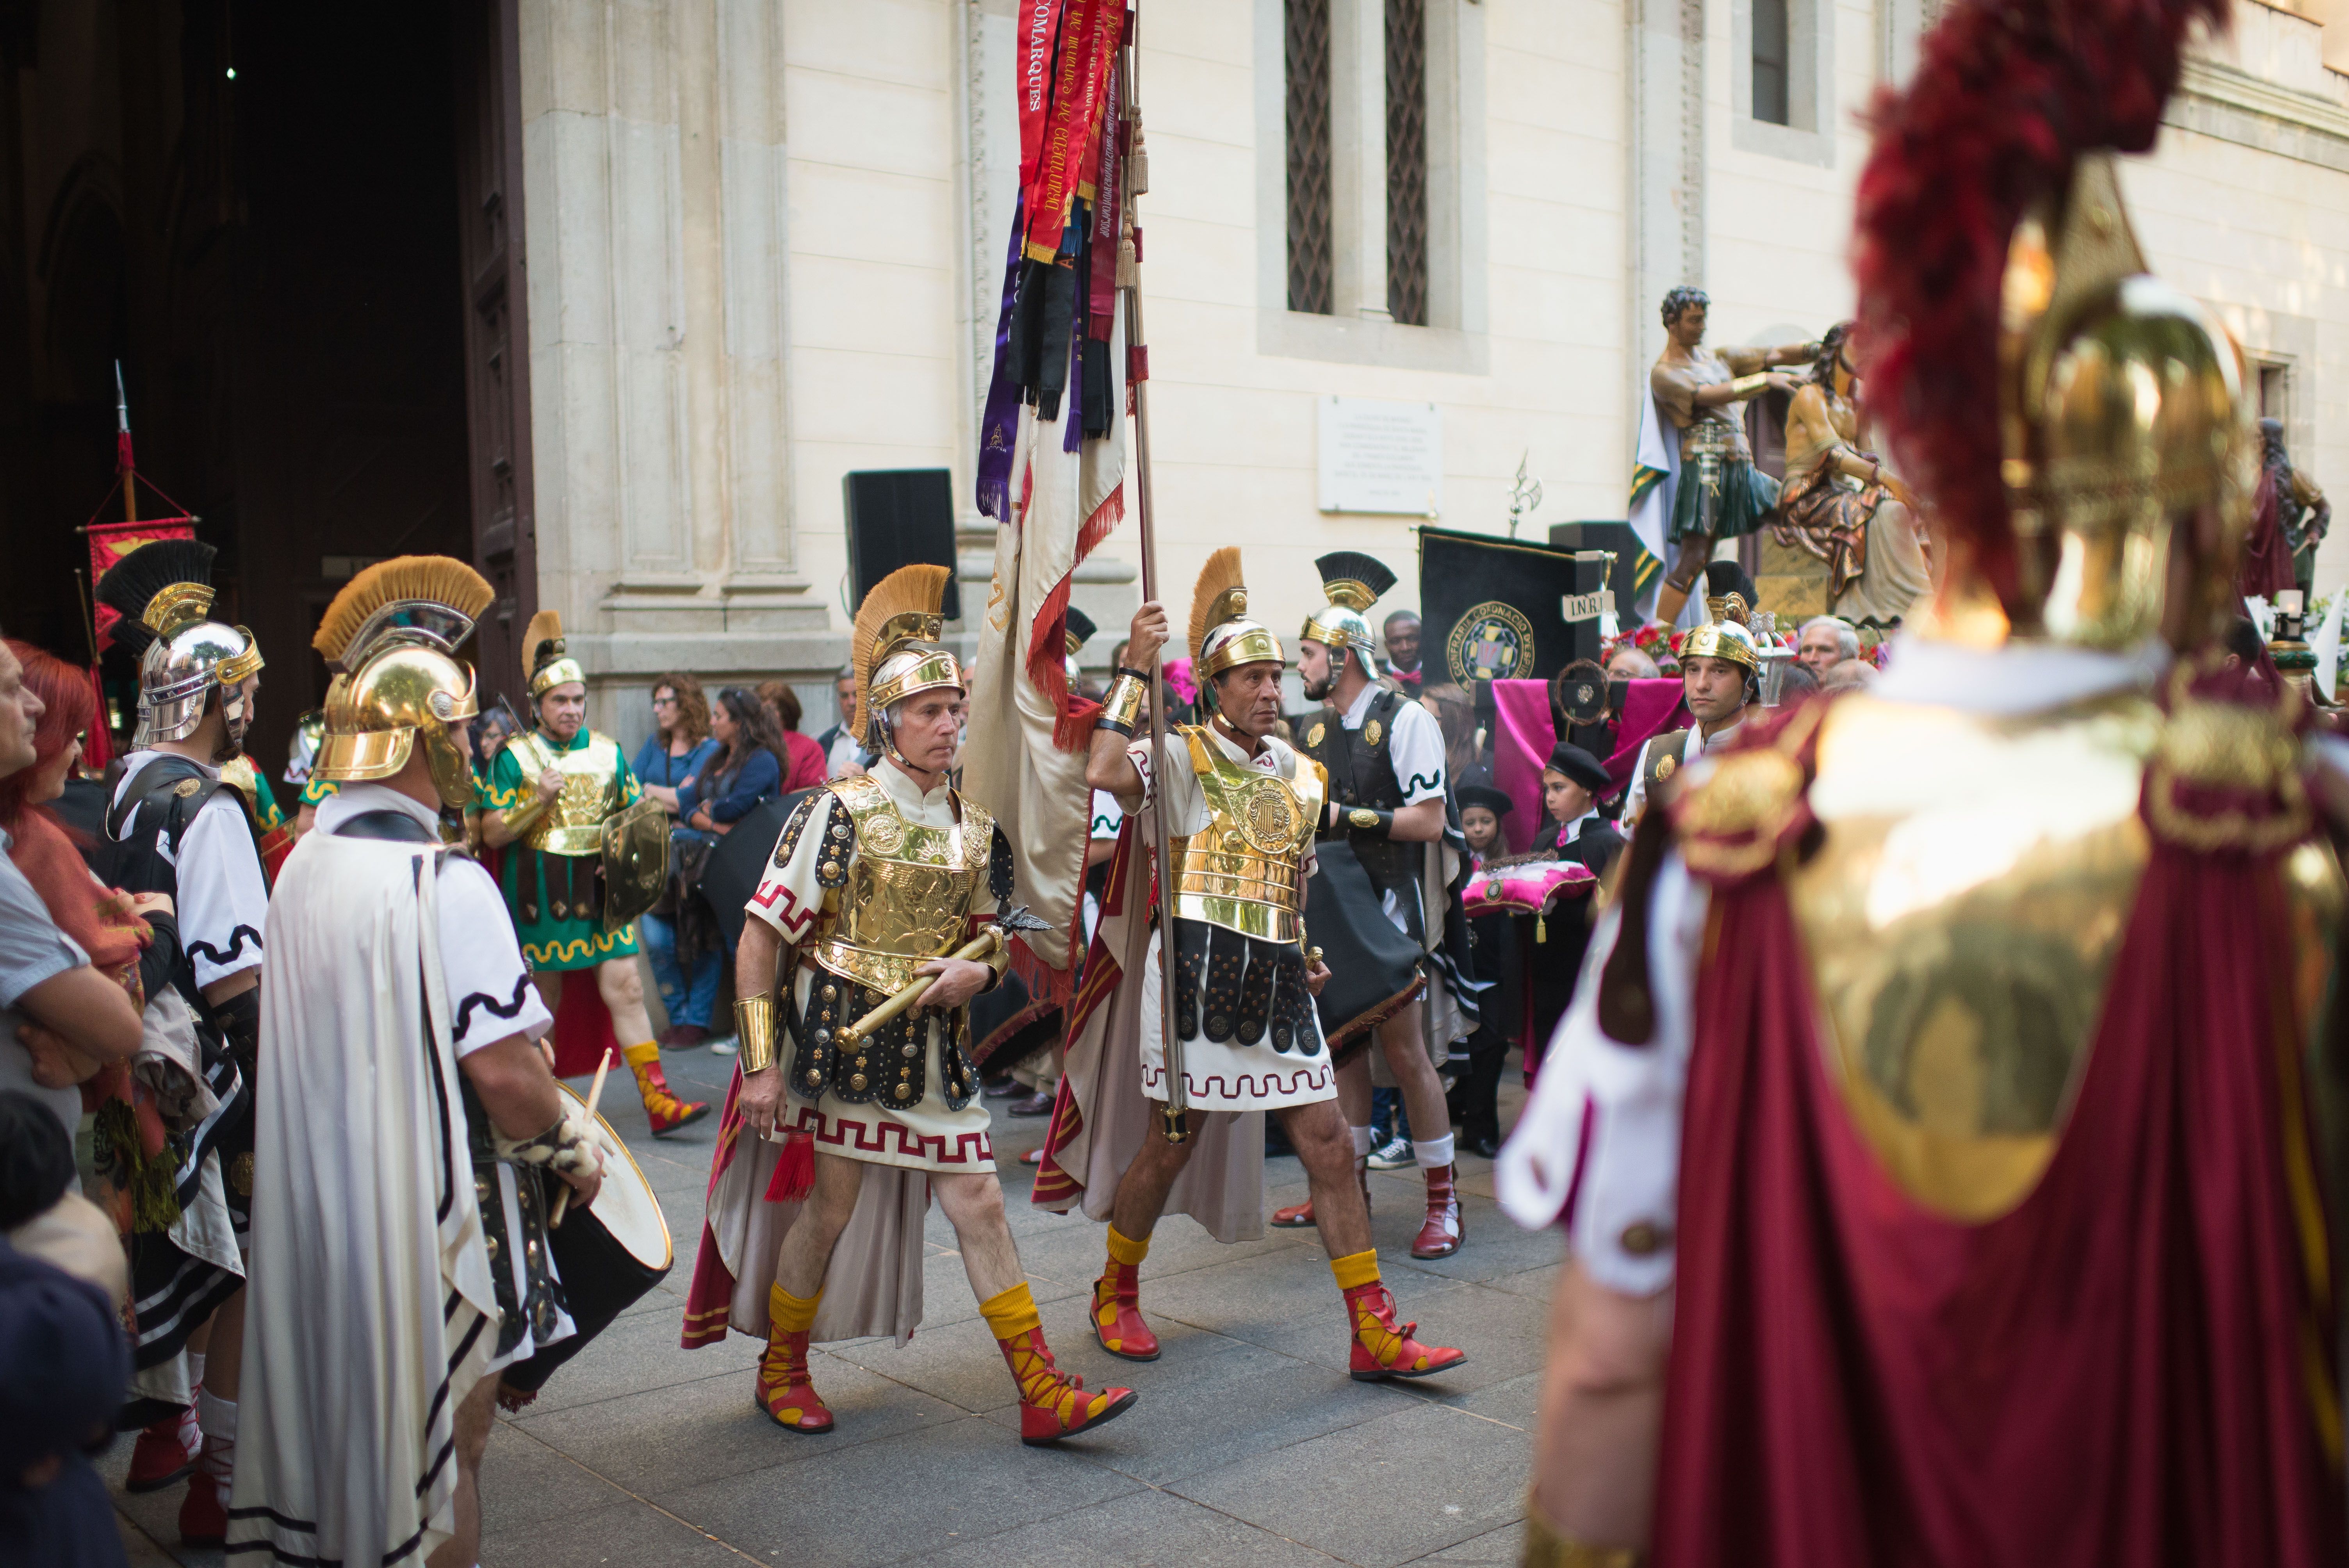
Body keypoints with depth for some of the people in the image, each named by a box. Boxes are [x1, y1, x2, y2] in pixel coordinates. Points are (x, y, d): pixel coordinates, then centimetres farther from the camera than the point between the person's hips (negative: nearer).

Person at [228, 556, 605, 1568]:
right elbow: (503, 1071, -24)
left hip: (326, 1192, 8)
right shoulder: (442, 882, -20)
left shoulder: (304, 865, 6)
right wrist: (575, 1154, -7)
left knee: (353, 1410, 22)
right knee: (448, 1434, 5)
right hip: (436, 1206, -8)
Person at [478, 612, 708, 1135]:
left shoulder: (608, 752, 9)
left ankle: (658, 1101, -8)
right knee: (542, 1001, 8)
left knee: (625, 988, -6)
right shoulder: (515, 756, 0)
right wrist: (538, 801, -18)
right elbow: (492, 833, -3)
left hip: (601, 893, 2)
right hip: (540, 898, -2)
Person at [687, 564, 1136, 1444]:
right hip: (842, 1044, -4)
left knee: (979, 1205, 3)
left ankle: (1041, 1394, 7)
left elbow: (991, 936, 19)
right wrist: (761, 1062, -13)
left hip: (936, 1052, 5)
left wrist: (980, 970, -6)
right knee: (830, 1210, 5)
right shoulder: (841, 811, -9)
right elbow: (761, 938, -9)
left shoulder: (974, 828, 8)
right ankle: (782, 1370, 29)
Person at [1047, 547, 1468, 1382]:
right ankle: (1116, 1294, 29)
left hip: (1278, 984, 6)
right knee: (1170, 1147, 3)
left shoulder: (1300, 773, 16)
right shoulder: (1180, 757, -3)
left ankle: (1375, 1334, 10)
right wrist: (1135, 668, -22)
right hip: (1197, 975, -6)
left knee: (1330, 1146, 3)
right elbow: (1104, 772, -26)